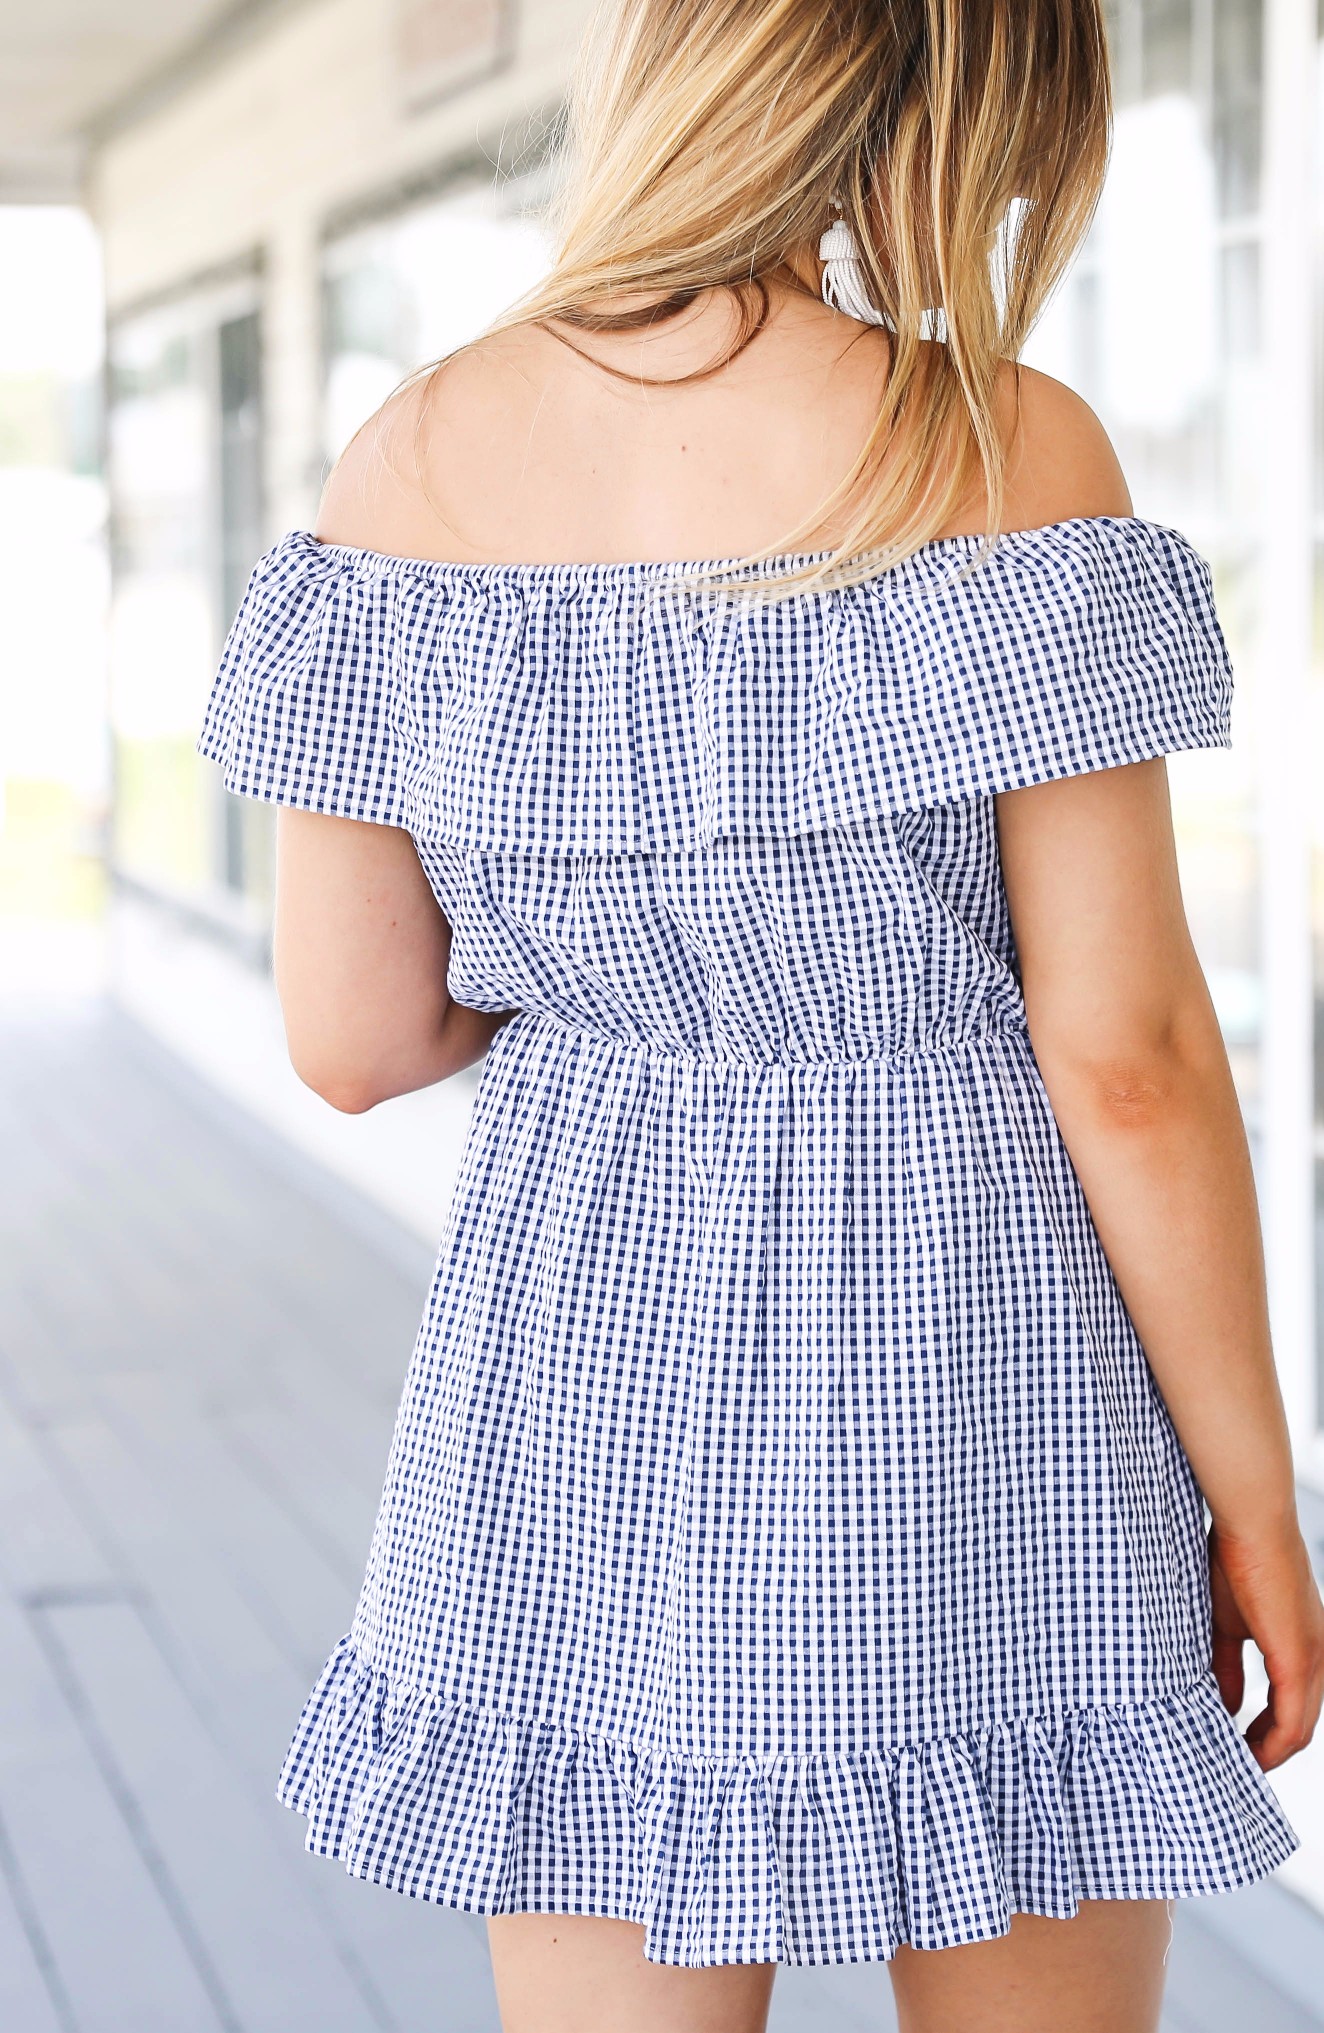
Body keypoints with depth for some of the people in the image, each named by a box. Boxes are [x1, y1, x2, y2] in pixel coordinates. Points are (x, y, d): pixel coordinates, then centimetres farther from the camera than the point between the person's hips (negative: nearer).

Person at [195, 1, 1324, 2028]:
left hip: (579, 1353, 3)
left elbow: (350, 1038, 2)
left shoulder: (413, 460, -2)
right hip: (960, 1357, -3)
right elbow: (1126, 1058, -12)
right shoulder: (1001, 453, -12)